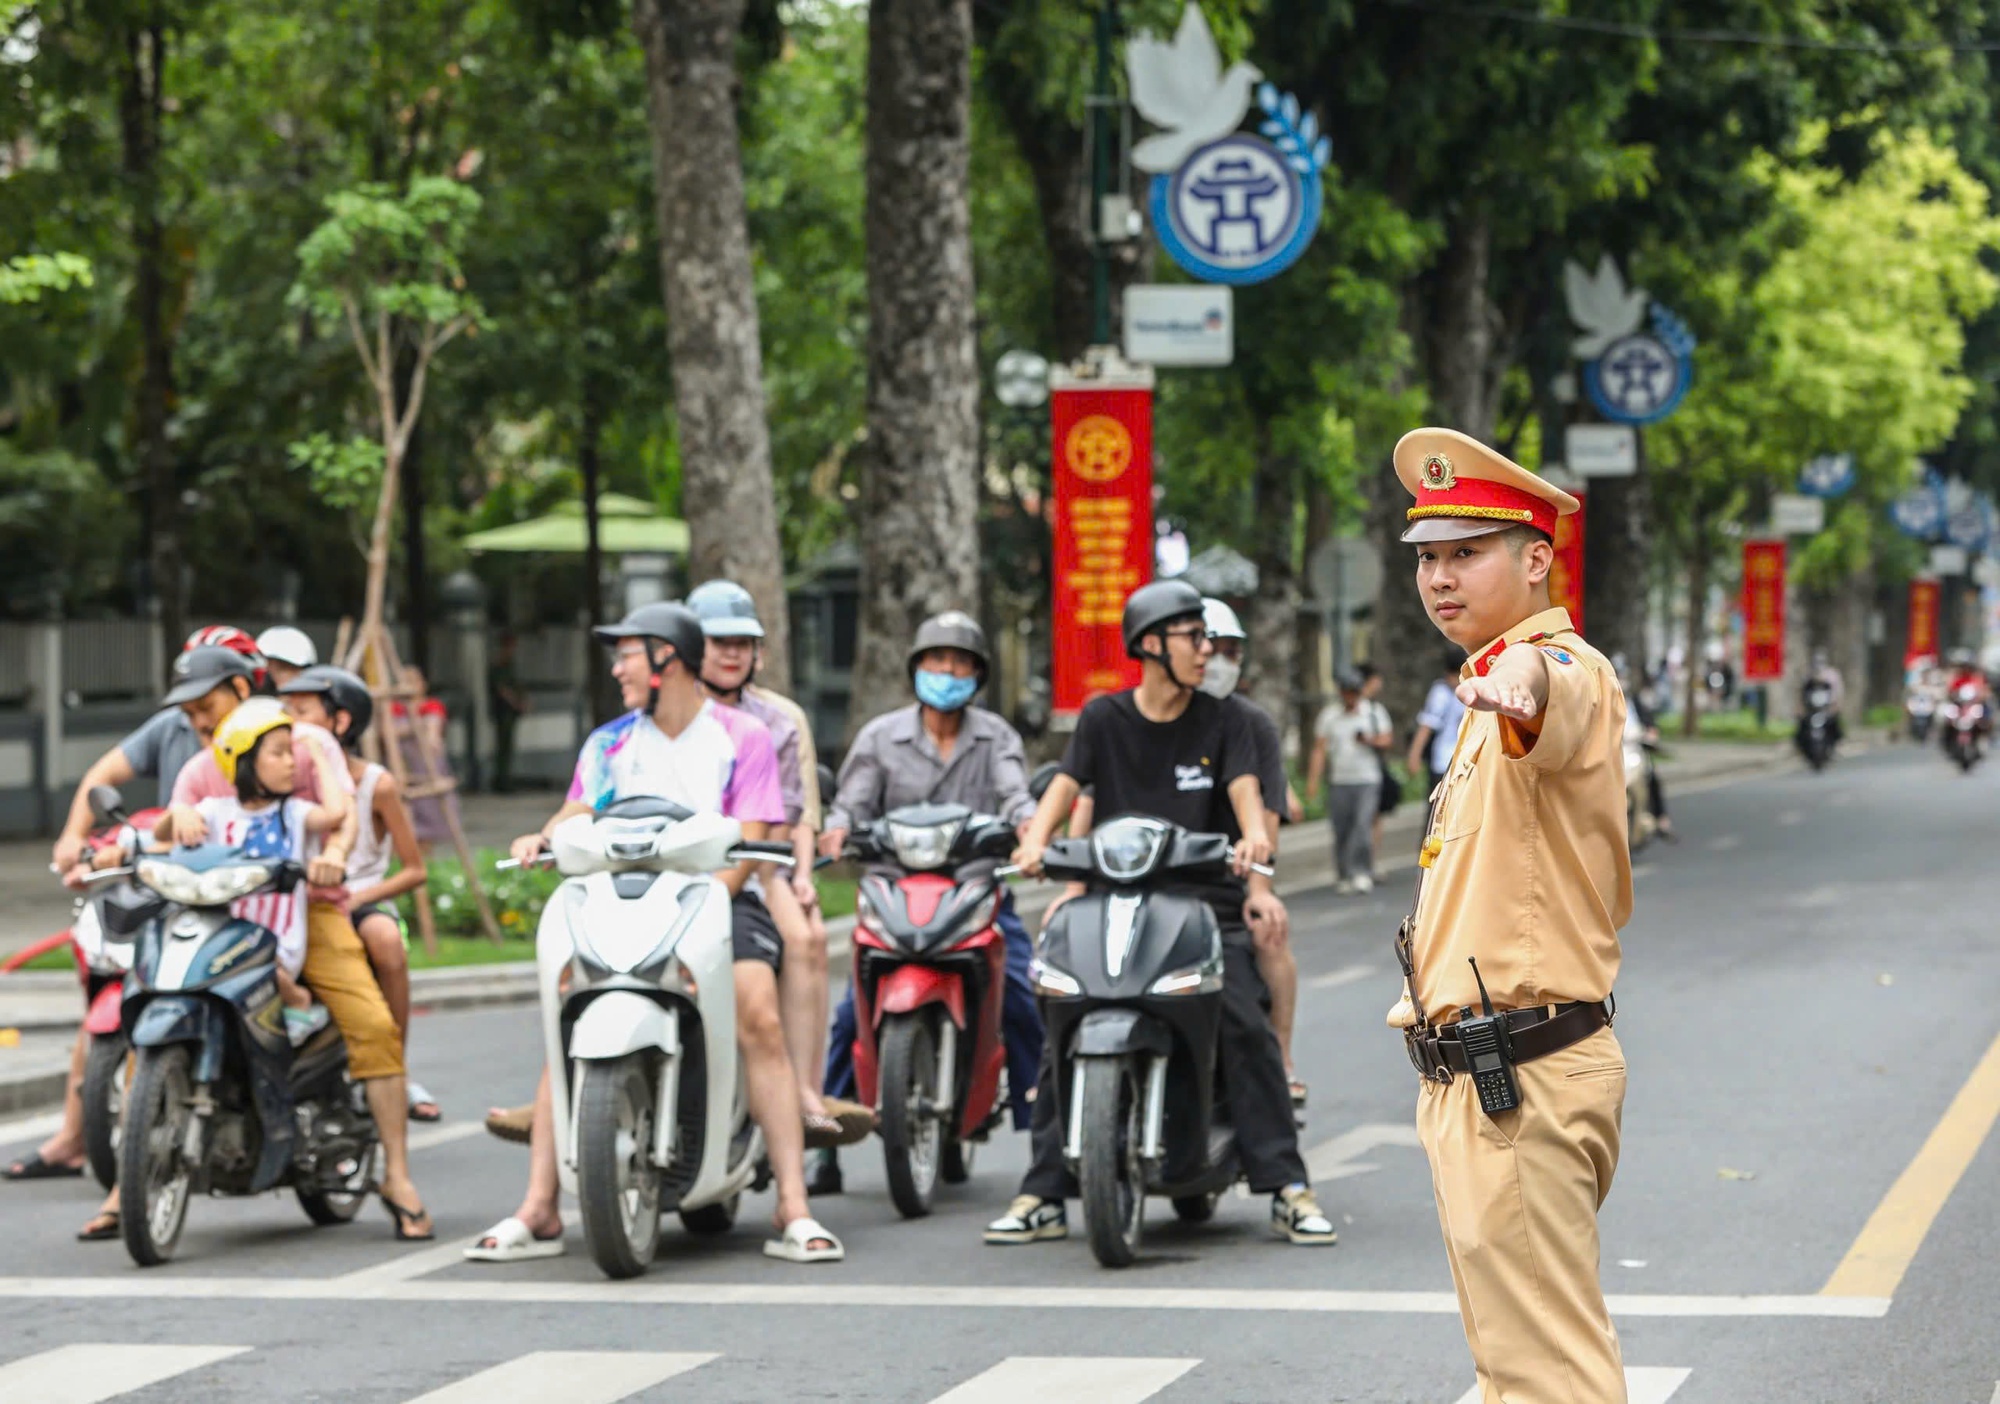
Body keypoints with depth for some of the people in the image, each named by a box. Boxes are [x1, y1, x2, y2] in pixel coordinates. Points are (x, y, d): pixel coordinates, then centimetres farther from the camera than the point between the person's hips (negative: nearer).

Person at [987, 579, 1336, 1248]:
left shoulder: (1222, 722, 9)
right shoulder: (1104, 718, 10)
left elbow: (1245, 791, -5)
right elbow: (1065, 786, 0)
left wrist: (1255, 835, -28)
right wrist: (1037, 841, -21)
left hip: (1206, 900, -1)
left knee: (1245, 1024, -19)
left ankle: (1288, 1190, -14)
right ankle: (1042, 1197, -4)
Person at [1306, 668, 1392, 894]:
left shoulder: (1374, 712, 8)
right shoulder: (1329, 715, 7)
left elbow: (1386, 740, 7)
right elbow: (1319, 749, 5)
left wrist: (1370, 741, -15)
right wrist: (1312, 780, -3)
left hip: (1367, 780, -1)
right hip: (1339, 781, 1)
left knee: (1363, 823, -17)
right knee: (1341, 831, -1)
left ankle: (1362, 872, -15)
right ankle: (1346, 875, 9)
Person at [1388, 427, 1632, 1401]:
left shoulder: (1565, 668, -16)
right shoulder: (1495, 691, 19)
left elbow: (1561, 707, -42)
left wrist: (1526, 685, -65)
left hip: (1520, 1083, -11)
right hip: (1474, 1075, 11)